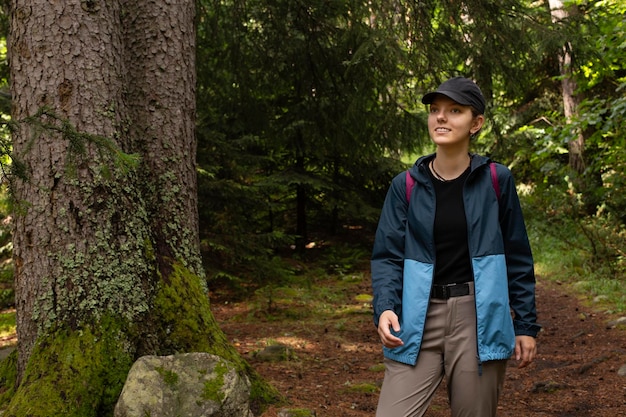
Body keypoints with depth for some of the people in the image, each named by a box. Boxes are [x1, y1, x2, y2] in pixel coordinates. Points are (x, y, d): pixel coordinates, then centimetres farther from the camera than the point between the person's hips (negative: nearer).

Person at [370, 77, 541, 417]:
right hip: (419, 320, 1)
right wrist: (384, 309, -16)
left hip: (478, 318, -1)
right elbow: (388, 256, 1)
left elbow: (517, 257, 6)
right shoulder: (406, 185, 2)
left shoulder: (496, 180, 0)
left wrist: (526, 324, 5)